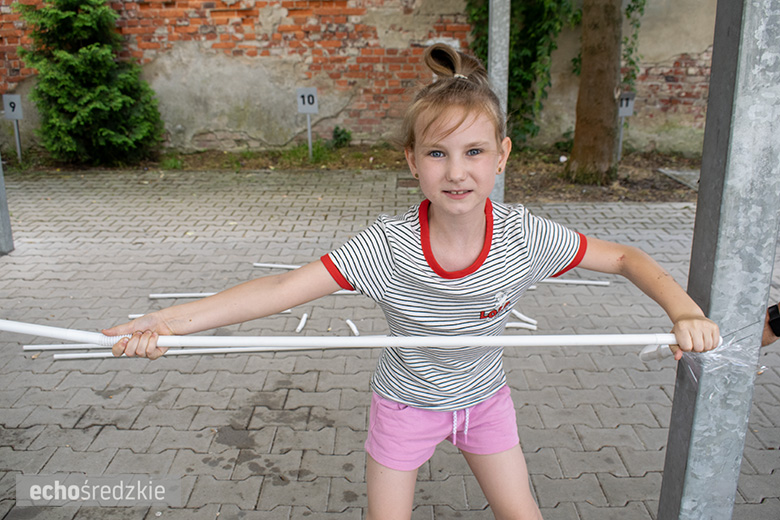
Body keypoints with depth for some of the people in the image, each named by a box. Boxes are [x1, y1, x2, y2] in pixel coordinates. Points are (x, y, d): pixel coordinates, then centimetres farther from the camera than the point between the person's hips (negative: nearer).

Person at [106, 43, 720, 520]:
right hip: (405, 404, -2)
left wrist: (684, 312, -28)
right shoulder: (389, 244, -29)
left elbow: (626, 258, -11)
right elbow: (286, 287, -34)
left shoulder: (523, 235, -22)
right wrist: (172, 320, -44)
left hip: (485, 399, 2)